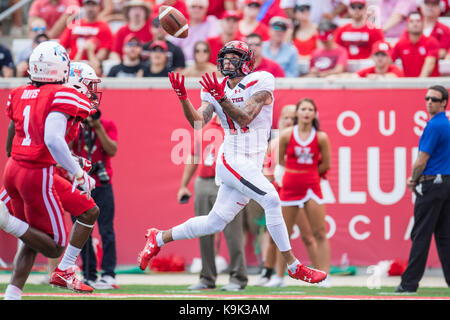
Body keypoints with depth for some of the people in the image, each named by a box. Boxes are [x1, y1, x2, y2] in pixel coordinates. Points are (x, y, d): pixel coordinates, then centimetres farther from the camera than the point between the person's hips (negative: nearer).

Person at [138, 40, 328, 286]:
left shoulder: (260, 82, -3)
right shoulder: (215, 90, 5)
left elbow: (245, 118, -14)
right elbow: (198, 122, -7)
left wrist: (221, 98, -27)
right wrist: (183, 98, -20)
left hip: (252, 165, 2)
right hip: (233, 159, -2)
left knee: (214, 223, 9)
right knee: (271, 200, -22)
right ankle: (294, 267, -14)